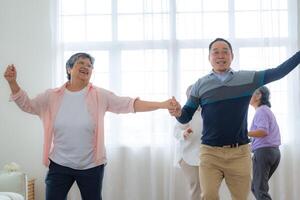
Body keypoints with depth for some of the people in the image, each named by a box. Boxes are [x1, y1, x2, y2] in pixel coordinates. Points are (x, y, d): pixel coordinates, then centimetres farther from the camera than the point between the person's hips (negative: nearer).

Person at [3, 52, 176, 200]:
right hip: (60, 165, 1)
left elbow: (130, 104, -10)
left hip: (91, 166, 0)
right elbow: (27, 105, 8)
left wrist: (163, 105, -18)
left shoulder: (100, 96, -6)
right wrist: (12, 82, -6)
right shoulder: (53, 96, 0)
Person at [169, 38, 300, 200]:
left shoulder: (248, 78, 6)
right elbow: (186, 117, 6)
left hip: (240, 152, 1)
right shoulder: (200, 85, 4)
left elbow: (278, 72, 9)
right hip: (210, 152, -1)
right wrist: (178, 113, -17)